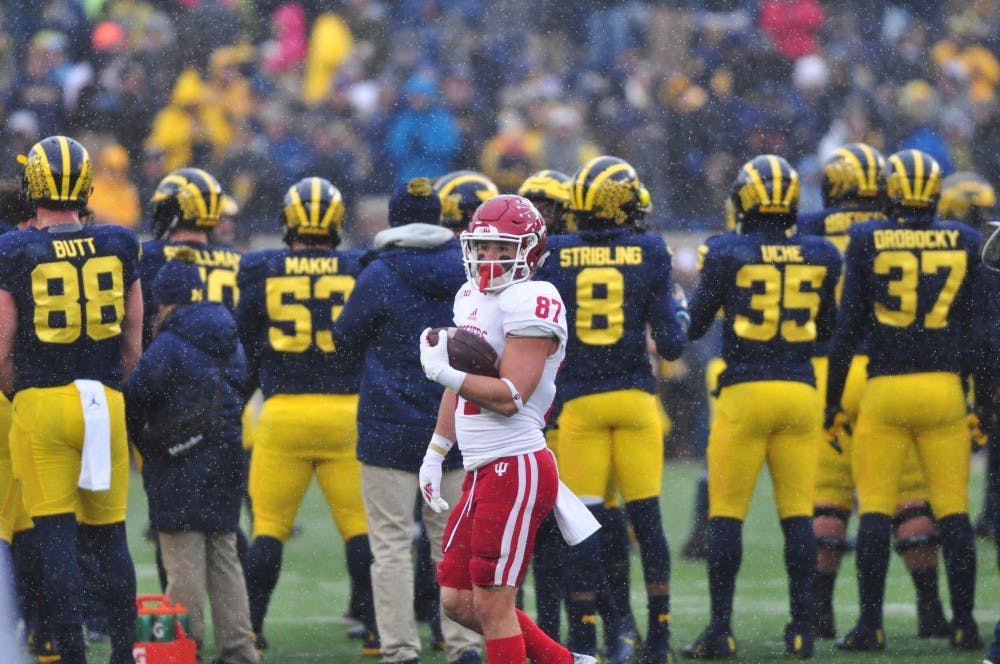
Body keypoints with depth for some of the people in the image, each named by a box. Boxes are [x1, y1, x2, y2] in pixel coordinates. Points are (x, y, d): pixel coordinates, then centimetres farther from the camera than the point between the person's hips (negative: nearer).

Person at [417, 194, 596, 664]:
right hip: (483, 470, 10)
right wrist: (436, 453, 25)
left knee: (492, 603, -5)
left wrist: (444, 373, -17)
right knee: (458, 601, 11)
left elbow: (510, 397, -20)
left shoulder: (531, 302, -14)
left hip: (517, 470, -10)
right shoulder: (471, 297, 15)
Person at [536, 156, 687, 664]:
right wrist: (678, 316, 18)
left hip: (579, 400, 0)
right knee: (646, 516, 7)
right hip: (634, 394, 0)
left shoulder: (555, 257, -3)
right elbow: (671, 344, -2)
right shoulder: (649, 255, -3)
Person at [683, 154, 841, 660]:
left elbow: (693, 327, 2)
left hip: (745, 391, -3)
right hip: (800, 391, 3)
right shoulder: (820, 256, 4)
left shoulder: (726, 253, -6)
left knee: (726, 515, 3)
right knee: (797, 514, 7)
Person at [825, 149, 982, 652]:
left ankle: (870, 625, 1)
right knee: (953, 510, 7)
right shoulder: (965, 243, 3)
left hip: (884, 389, -1)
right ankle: (964, 624, 7)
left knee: (875, 510, 3)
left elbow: (848, 327, -2)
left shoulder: (867, 242, -3)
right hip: (945, 385, 1)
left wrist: (832, 401, 4)